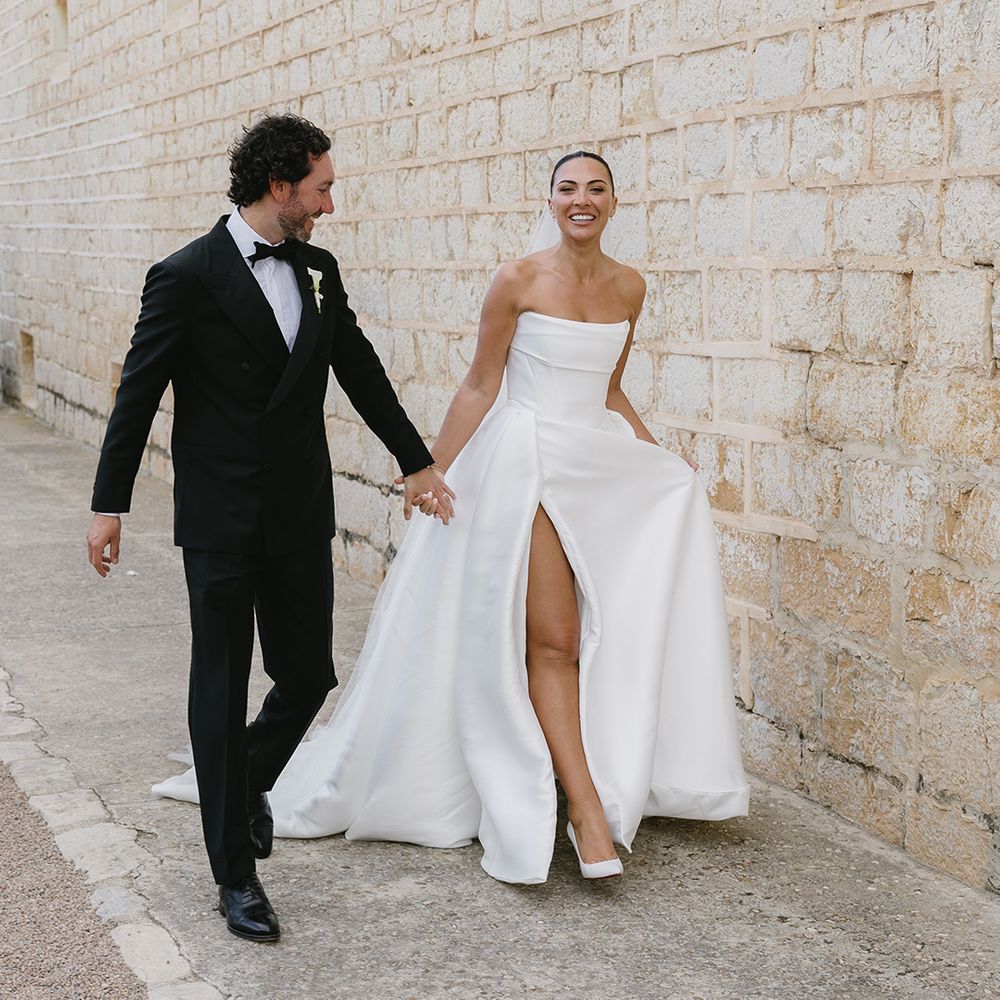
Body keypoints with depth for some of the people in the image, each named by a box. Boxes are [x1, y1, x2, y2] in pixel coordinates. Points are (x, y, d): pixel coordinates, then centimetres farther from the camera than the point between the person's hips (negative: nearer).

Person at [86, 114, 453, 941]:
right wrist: (110, 505, -5)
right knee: (222, 691, 3)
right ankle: (236, 871, 15)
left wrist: (417, 462, 21)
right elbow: (139, 393, -6)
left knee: (308, 677, 9)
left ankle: (249, 780, 40)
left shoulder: (318, 271, 7)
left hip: (302, 517, 5)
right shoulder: (188, 276, -10)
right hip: (221, 523, -5)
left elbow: (359, 370, 17)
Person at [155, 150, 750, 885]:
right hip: (528, 461, -6)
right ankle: (589, 810, -6)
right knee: (550, 640, -6)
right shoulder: (519, 281, -8)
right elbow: (481, 386, -4)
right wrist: (434, 471, -6)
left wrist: (666, 465, 12)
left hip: (600, 463, 6)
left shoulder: (629, 288, 7)